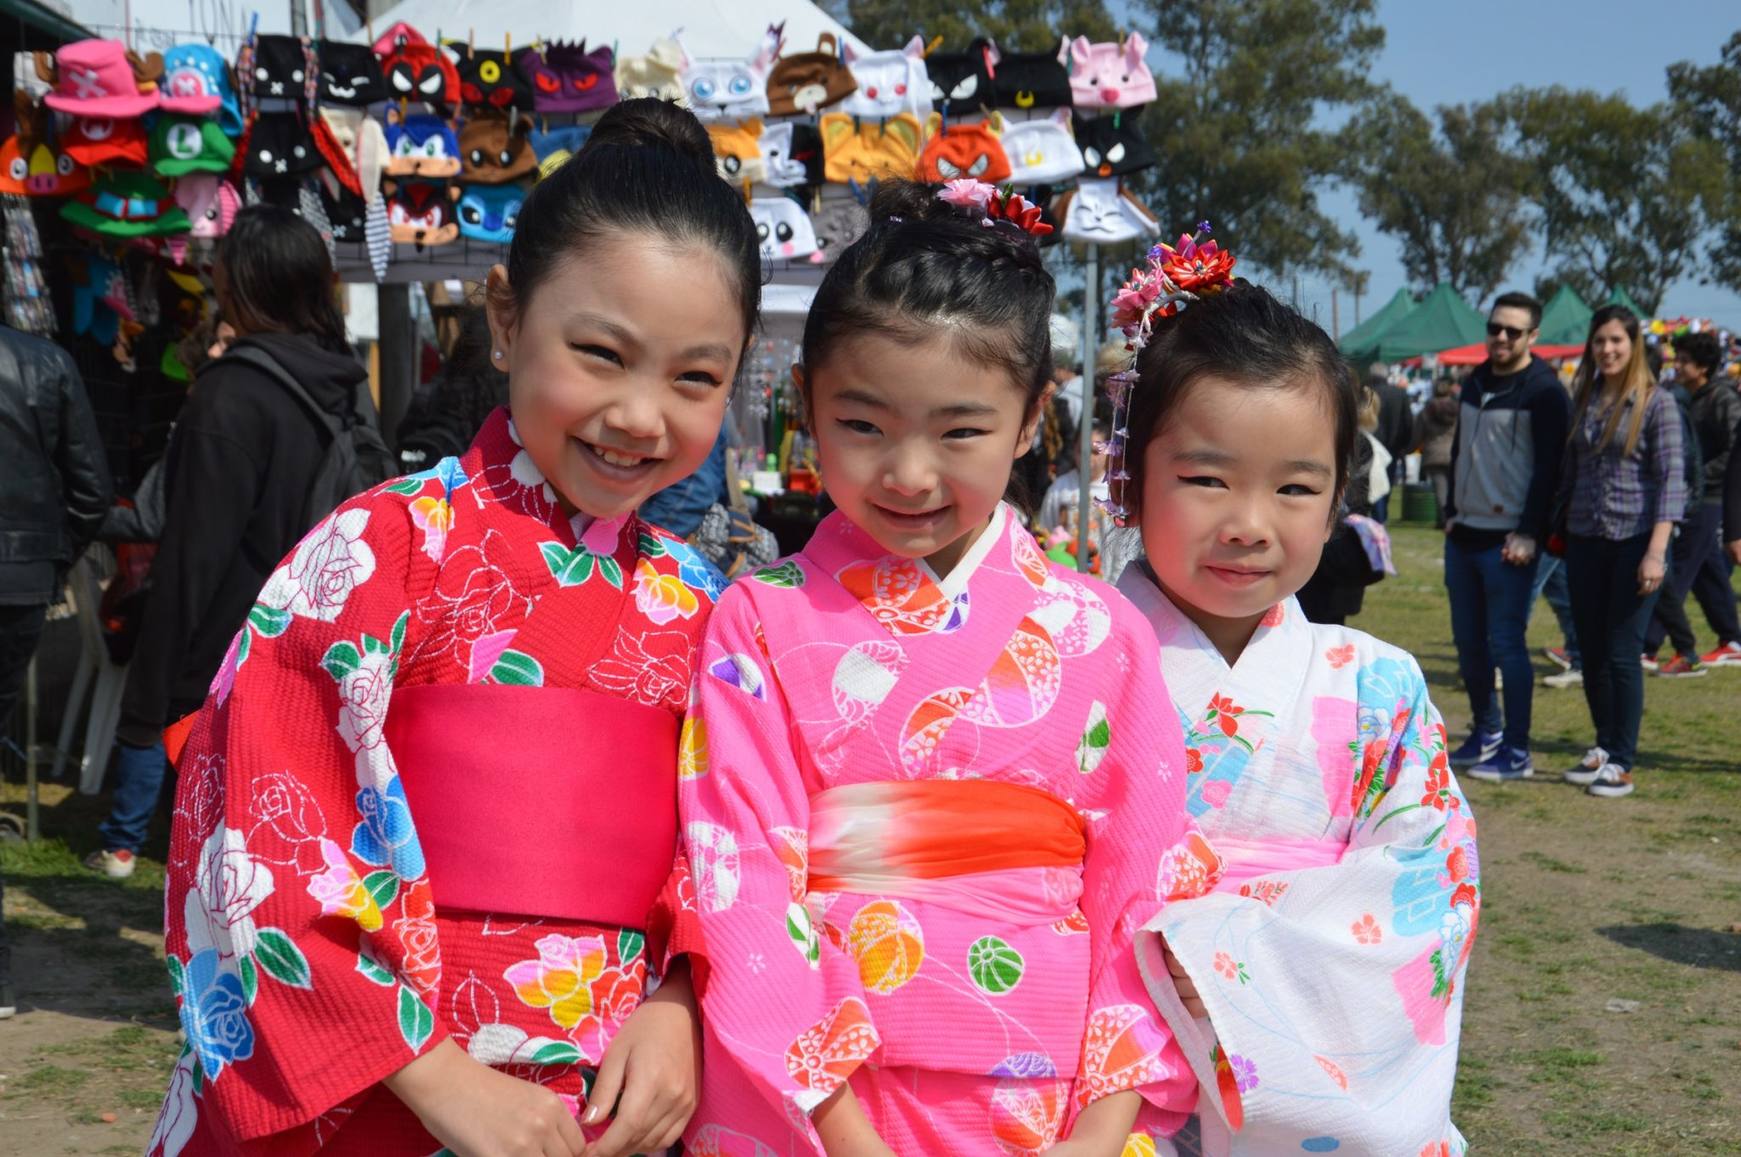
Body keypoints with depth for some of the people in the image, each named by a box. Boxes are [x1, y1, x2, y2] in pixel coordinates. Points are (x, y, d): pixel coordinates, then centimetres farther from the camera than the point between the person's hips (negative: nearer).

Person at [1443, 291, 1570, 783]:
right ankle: (1487, 731, 27)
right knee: (1468, 641, 12)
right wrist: (1452, 512, 13)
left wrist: (1529, 533, -17)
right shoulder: (1475, 383, 14)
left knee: (1506, 642, -6)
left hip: (1509, 539, -7)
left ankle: (1516, 751, 1)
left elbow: (1549, 467, -13)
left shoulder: (1543, 391, -9)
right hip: (1464, 534, 7)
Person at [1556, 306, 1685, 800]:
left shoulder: (1656, 403, -6)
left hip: (1633, 541, -5)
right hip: (1585, 541, 5)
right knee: (1591, 653, 9)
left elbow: (1670, 479, -10)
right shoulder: (1584, 400, 10)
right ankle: (1603, 746, 23)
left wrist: (1656, 551, -17)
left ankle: (1623, 761, 6)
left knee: (1622, 654, -4)